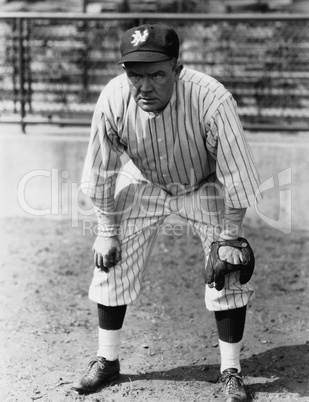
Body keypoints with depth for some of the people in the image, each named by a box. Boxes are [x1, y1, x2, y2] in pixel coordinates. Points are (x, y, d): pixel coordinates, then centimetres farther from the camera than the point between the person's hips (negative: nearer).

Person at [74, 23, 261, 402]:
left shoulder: (211, 99, -38)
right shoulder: (113, 100, -29)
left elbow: (236, 175, -27)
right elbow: (101, 173, -13)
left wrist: (229, 239, -21)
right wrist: (107, 231, -7)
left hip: (204, 186, -2)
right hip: (142, 184, 2)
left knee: (229, 271, -8)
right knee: (111, 263, 0)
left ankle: (231, 371, 9)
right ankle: (106, 360, 19)